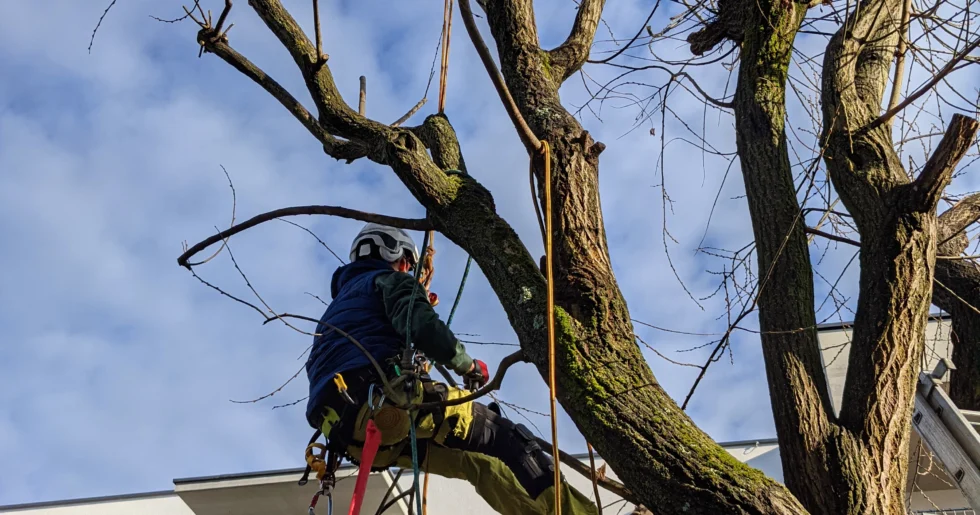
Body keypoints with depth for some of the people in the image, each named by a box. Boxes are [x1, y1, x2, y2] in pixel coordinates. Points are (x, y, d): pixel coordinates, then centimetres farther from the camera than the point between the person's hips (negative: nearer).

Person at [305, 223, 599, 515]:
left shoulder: (339, 304, 39)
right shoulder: (389, 280, 12)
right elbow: (422, 327, -7)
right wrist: (467, 365, 9)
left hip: (345, 431, 8)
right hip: (384, 399, -8)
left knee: (477, 461, 12)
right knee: (504, 438, -2)